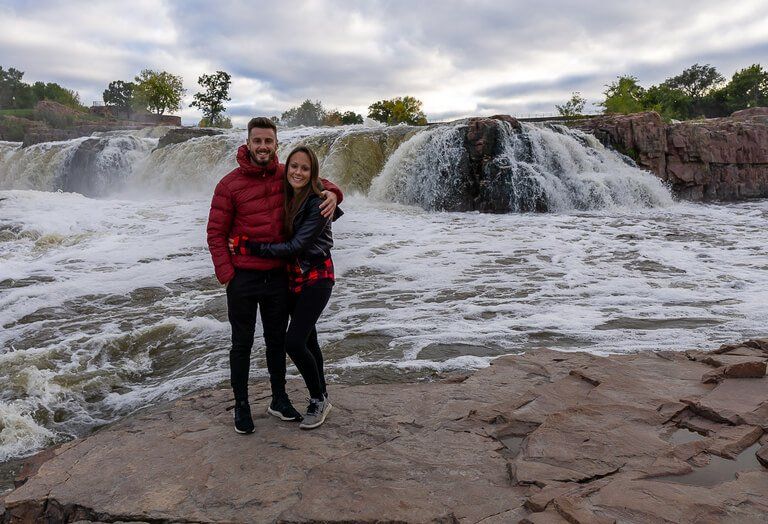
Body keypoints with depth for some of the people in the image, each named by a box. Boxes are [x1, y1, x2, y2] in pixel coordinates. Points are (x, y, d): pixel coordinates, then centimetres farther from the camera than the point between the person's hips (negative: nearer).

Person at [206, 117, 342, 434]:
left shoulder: (285, 175, 0)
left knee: (277, 340, 16)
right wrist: (226, 273, -12)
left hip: (278, 275, 3)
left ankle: (279, 399, 32)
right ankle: (241, 405, 25)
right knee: (242, 343, 9)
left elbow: (314, 181, 16)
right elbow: (216, 232, -5)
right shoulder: (229, 184, -9)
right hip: (243, 277, -3)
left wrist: (332, 193, -7)